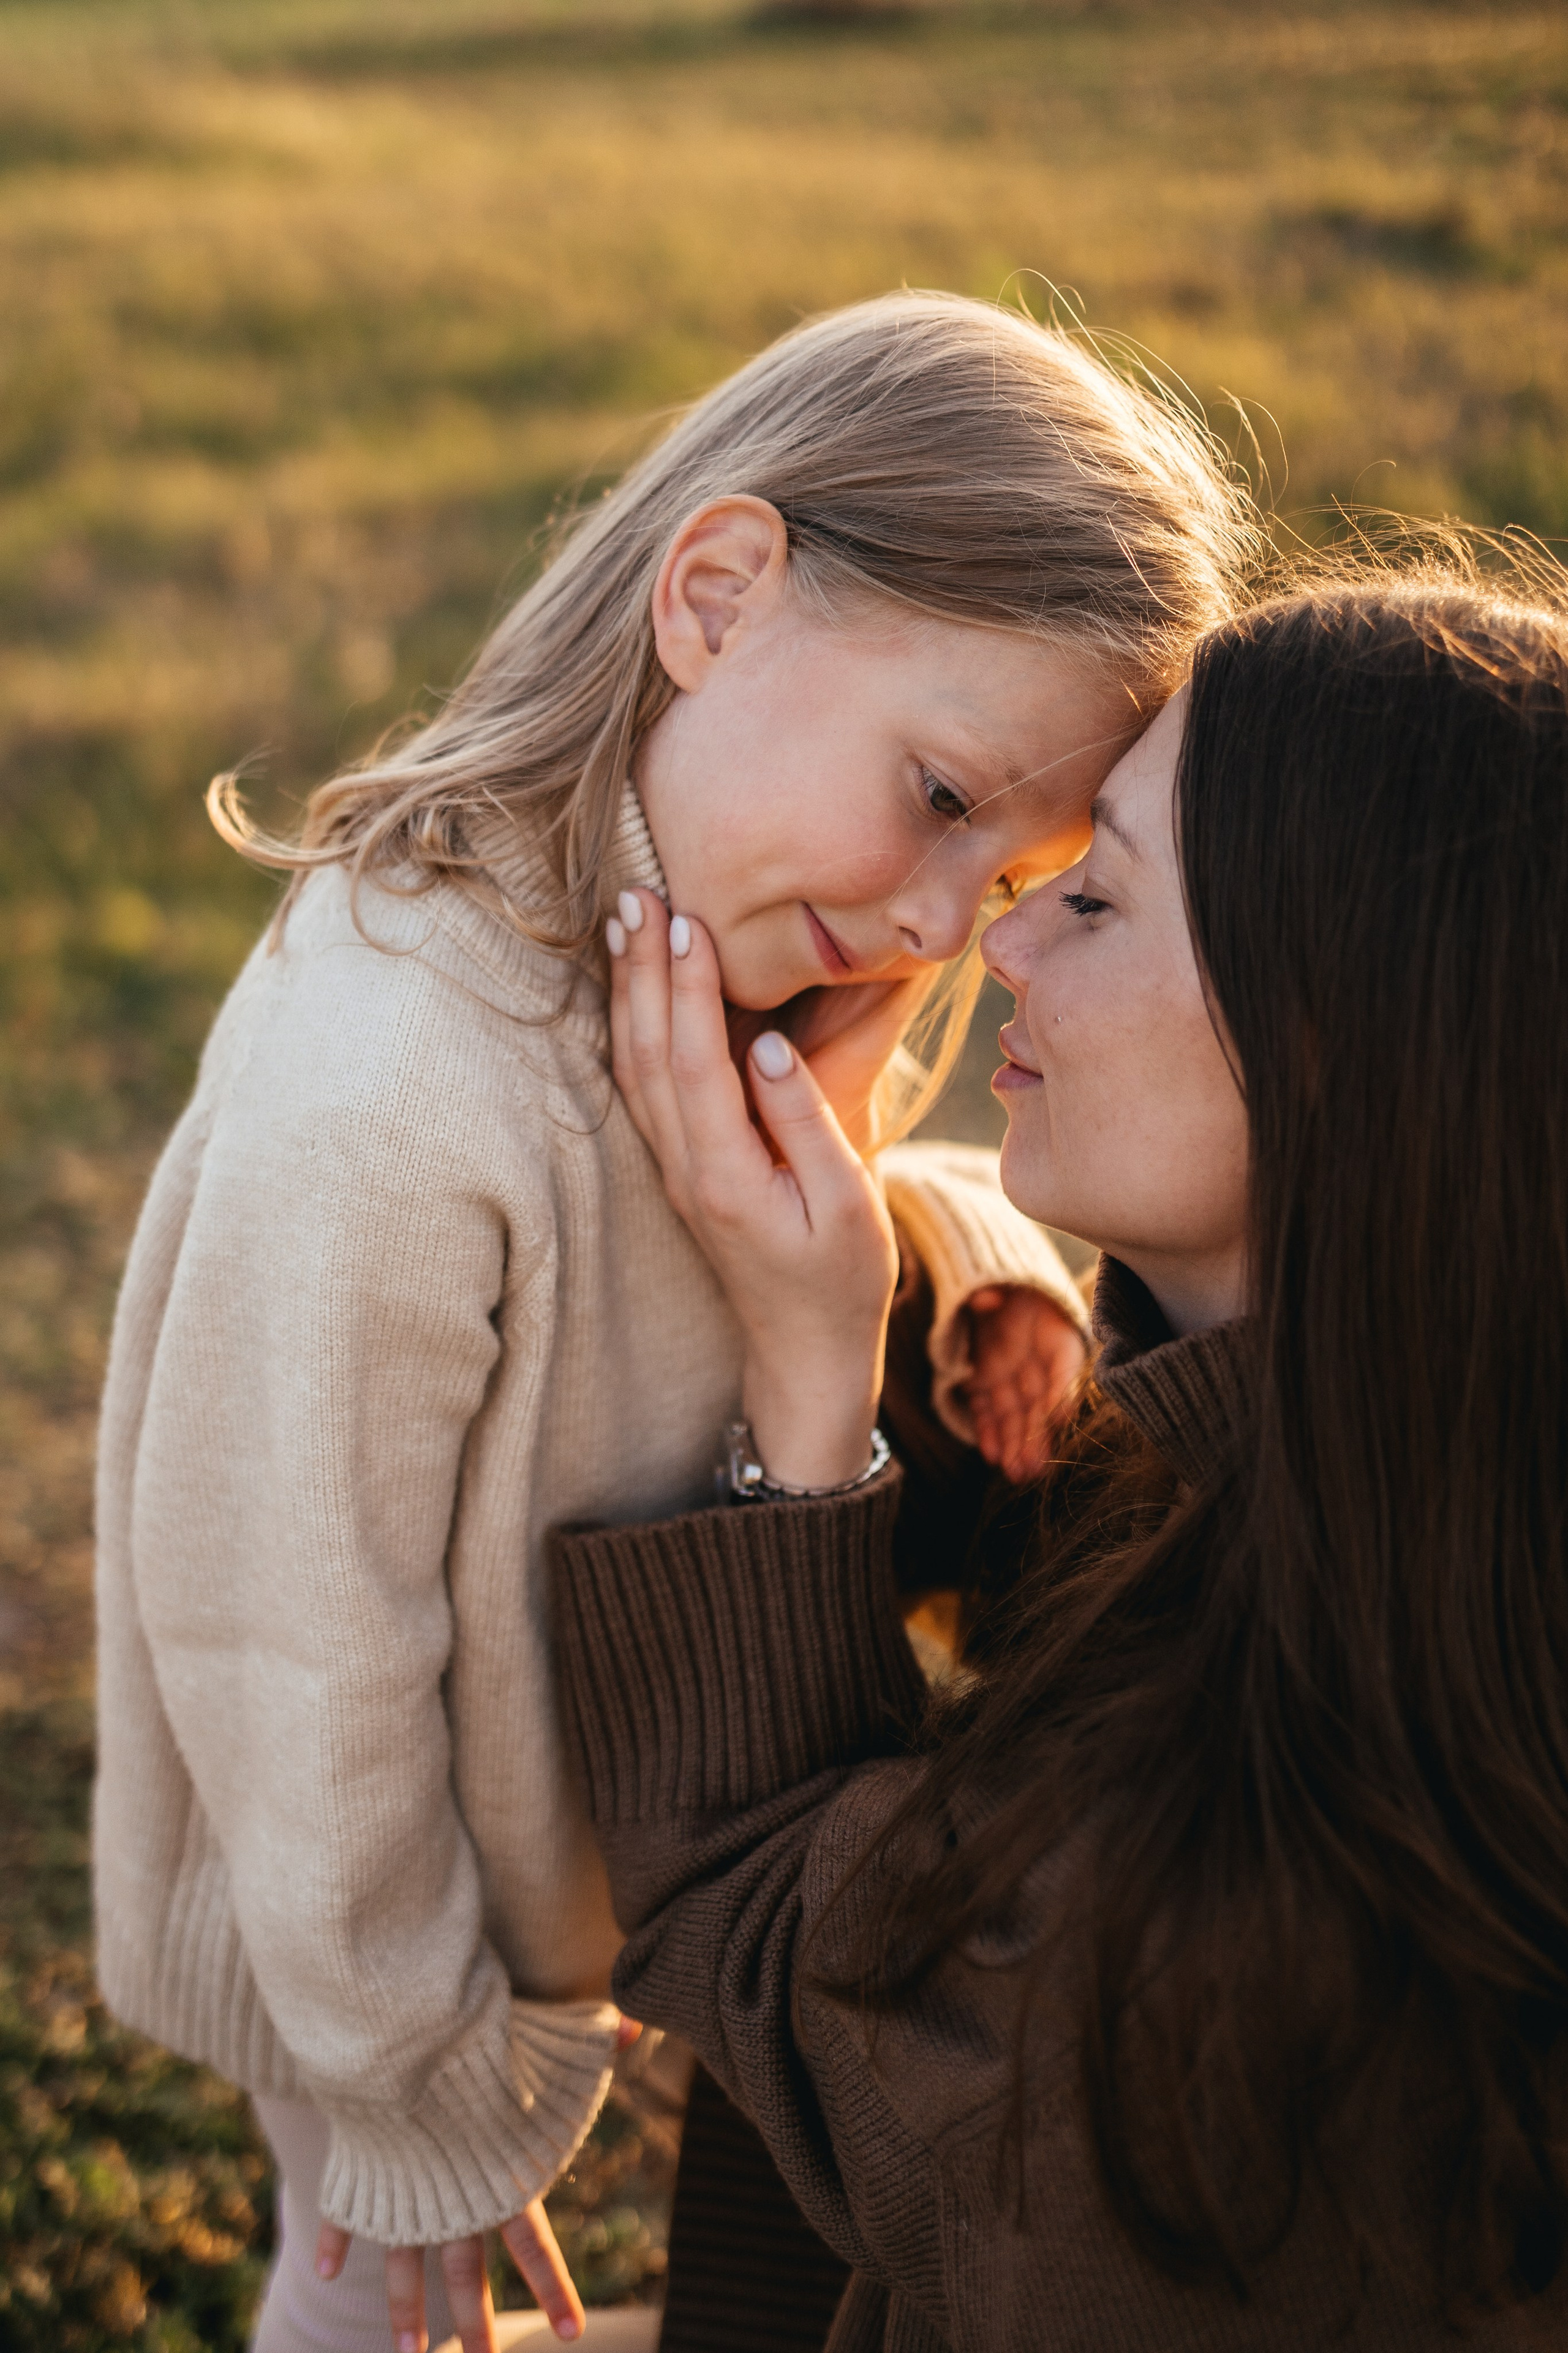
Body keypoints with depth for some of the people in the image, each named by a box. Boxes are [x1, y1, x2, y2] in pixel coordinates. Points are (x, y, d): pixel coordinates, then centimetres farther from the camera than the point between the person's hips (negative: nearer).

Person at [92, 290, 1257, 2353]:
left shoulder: (677, 930, -14)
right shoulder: (378, 1118, -40)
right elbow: (298, 1678, -30)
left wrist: (962, 1246, -19)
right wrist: (427, 2109, -16)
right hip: (394, 1924, -6)